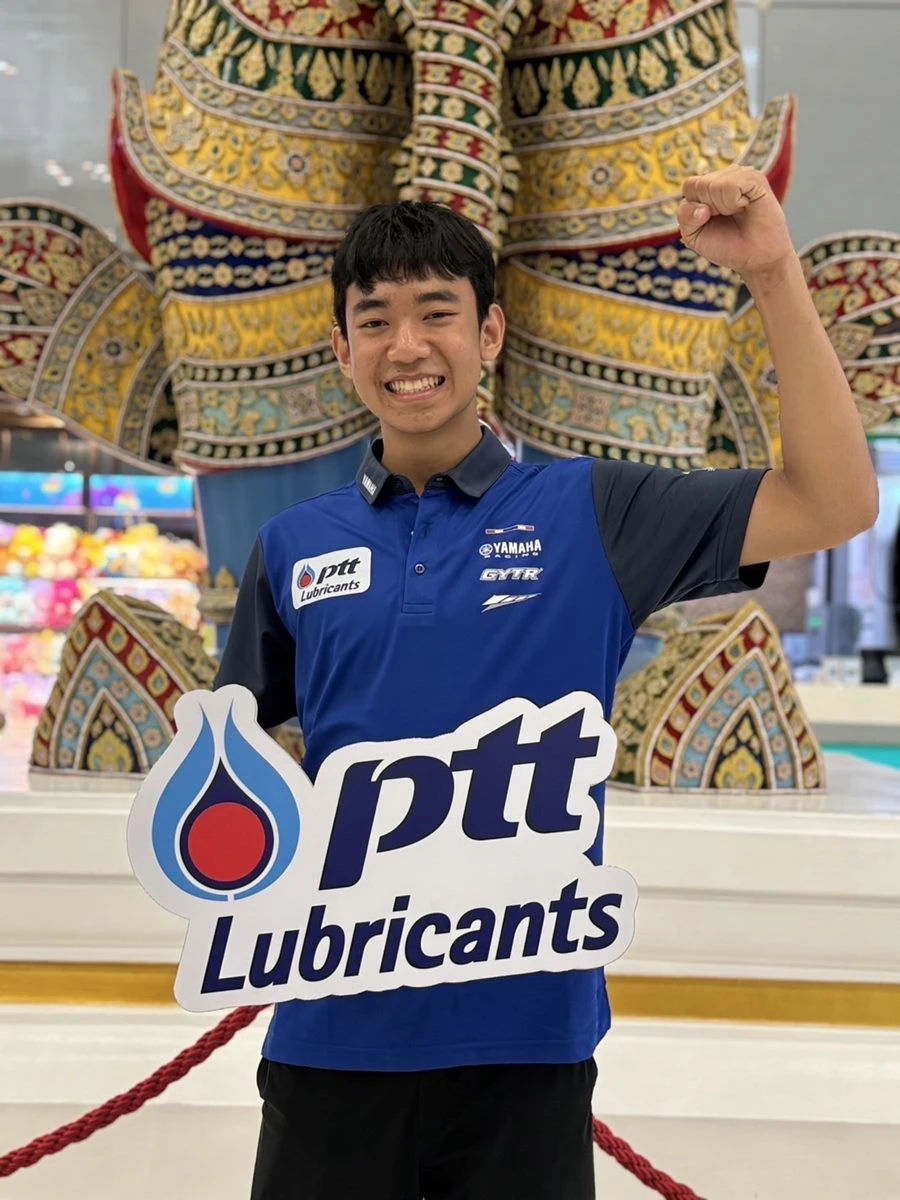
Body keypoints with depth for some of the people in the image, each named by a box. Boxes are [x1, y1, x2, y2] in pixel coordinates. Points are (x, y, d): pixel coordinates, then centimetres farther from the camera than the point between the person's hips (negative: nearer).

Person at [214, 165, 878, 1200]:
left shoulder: (585, 514, -1)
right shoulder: (293, 546, 5)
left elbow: (835, 505, -8)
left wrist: (772, 273, -14)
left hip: (528, 1032, -1)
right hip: (334, 1030, 2)